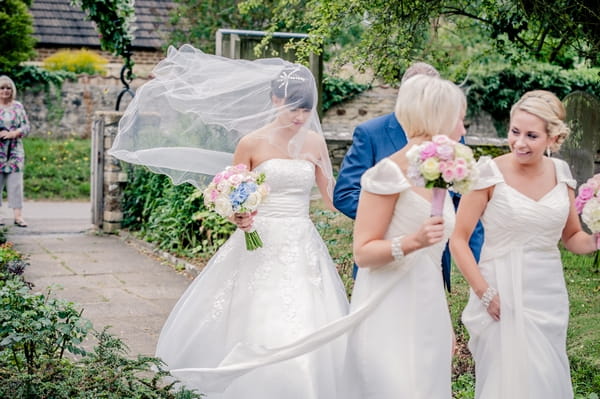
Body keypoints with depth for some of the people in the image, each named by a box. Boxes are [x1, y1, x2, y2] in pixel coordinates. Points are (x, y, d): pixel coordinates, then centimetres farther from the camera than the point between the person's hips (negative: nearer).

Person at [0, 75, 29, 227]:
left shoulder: (18, 106, 10)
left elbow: (26, 127, 6)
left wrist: (14, 133, -12)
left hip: (15, 152, 2)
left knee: (16, 183, -2)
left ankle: (18, 215, -3)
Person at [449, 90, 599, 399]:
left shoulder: (560, 173, 3)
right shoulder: (490, 173, -10)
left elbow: (572, 237, 14)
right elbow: (458, 239, -9)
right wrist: (485, 293, -15)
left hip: (549, 298, 4)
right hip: (503, 297, -4)